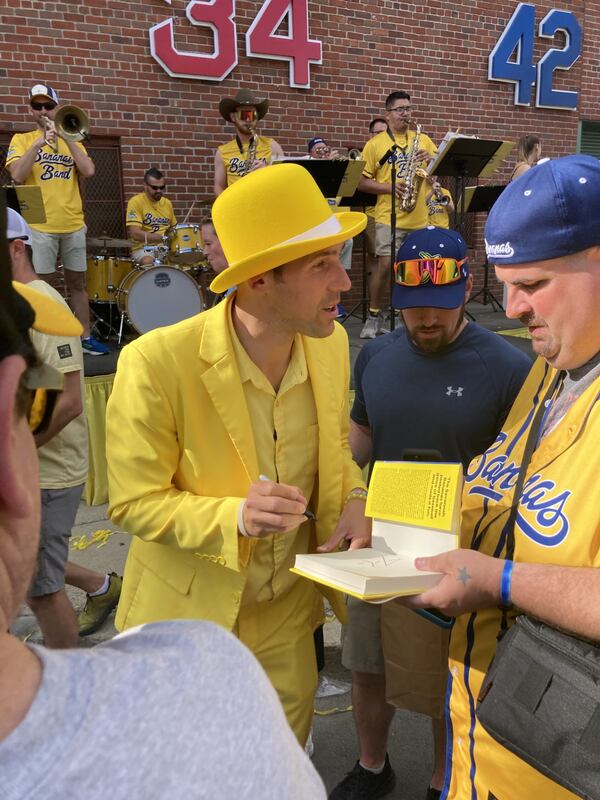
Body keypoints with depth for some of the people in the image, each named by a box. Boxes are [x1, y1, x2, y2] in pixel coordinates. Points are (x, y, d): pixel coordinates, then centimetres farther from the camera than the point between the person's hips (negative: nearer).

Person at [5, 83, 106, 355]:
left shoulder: (71, 141, 15)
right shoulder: (22, 139, 6)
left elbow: (89, 171, -3)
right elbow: (17, 175, -11)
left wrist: (66, 137, -5)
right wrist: (39, 142, -13)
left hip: (73, 225, 3)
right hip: (39, 226, -3)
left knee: (77, 283, 9)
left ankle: (85, 338, 17)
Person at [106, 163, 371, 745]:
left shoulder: (331, 344, -9)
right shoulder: (156, 363, -27)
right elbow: (134, 503, -18)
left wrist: (354, 502, -12)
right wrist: (236, 517, -34)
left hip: (287, 611, 4)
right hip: (188, 615, -3)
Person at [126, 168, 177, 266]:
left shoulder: (167, 203, 12)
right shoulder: (136, 202, -7)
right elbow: (135, 234, -17)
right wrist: (163, 237, -24)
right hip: (143, 248, -5)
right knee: (148, 262, -37)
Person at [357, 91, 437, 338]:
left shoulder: (423, 140, 14)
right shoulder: (375, 144, 4)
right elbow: (362, 182, 0)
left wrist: (431, 159, -11)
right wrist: (389, 187, -14)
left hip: (420, 217, 4)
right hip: (389, 216, -3)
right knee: (385, 264, -12)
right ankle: (374, 316, 2)